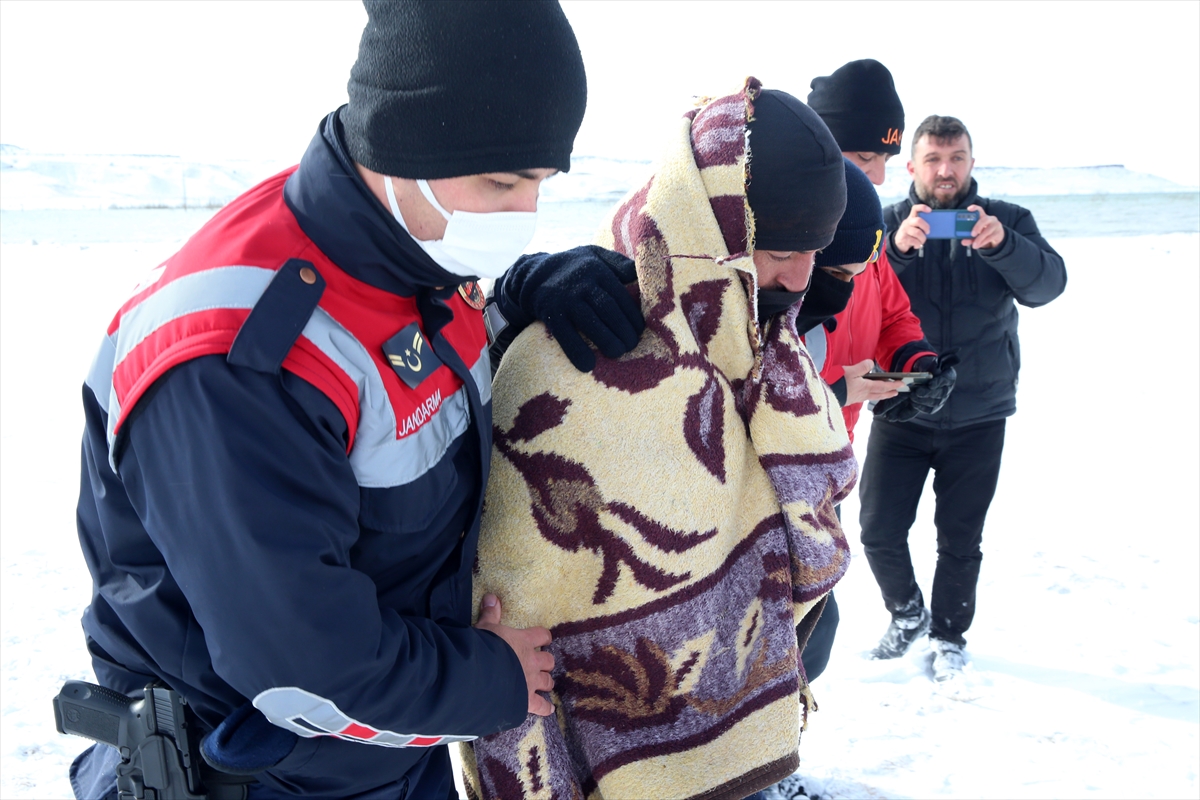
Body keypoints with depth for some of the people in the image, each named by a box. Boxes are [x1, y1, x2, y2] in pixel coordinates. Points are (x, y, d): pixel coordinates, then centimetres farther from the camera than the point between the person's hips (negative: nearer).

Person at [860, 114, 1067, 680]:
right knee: (879, 531, 1)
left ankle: (948, 635, 33)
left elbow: (1047, 284, -16)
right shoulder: (886, 223, -2)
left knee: (961, 540, 10)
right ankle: (907, 614, 30)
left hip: (978, 416, 0)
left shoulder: (1007, 221, 0)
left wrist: (1000, 244, -35)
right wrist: (897, 247, -38)